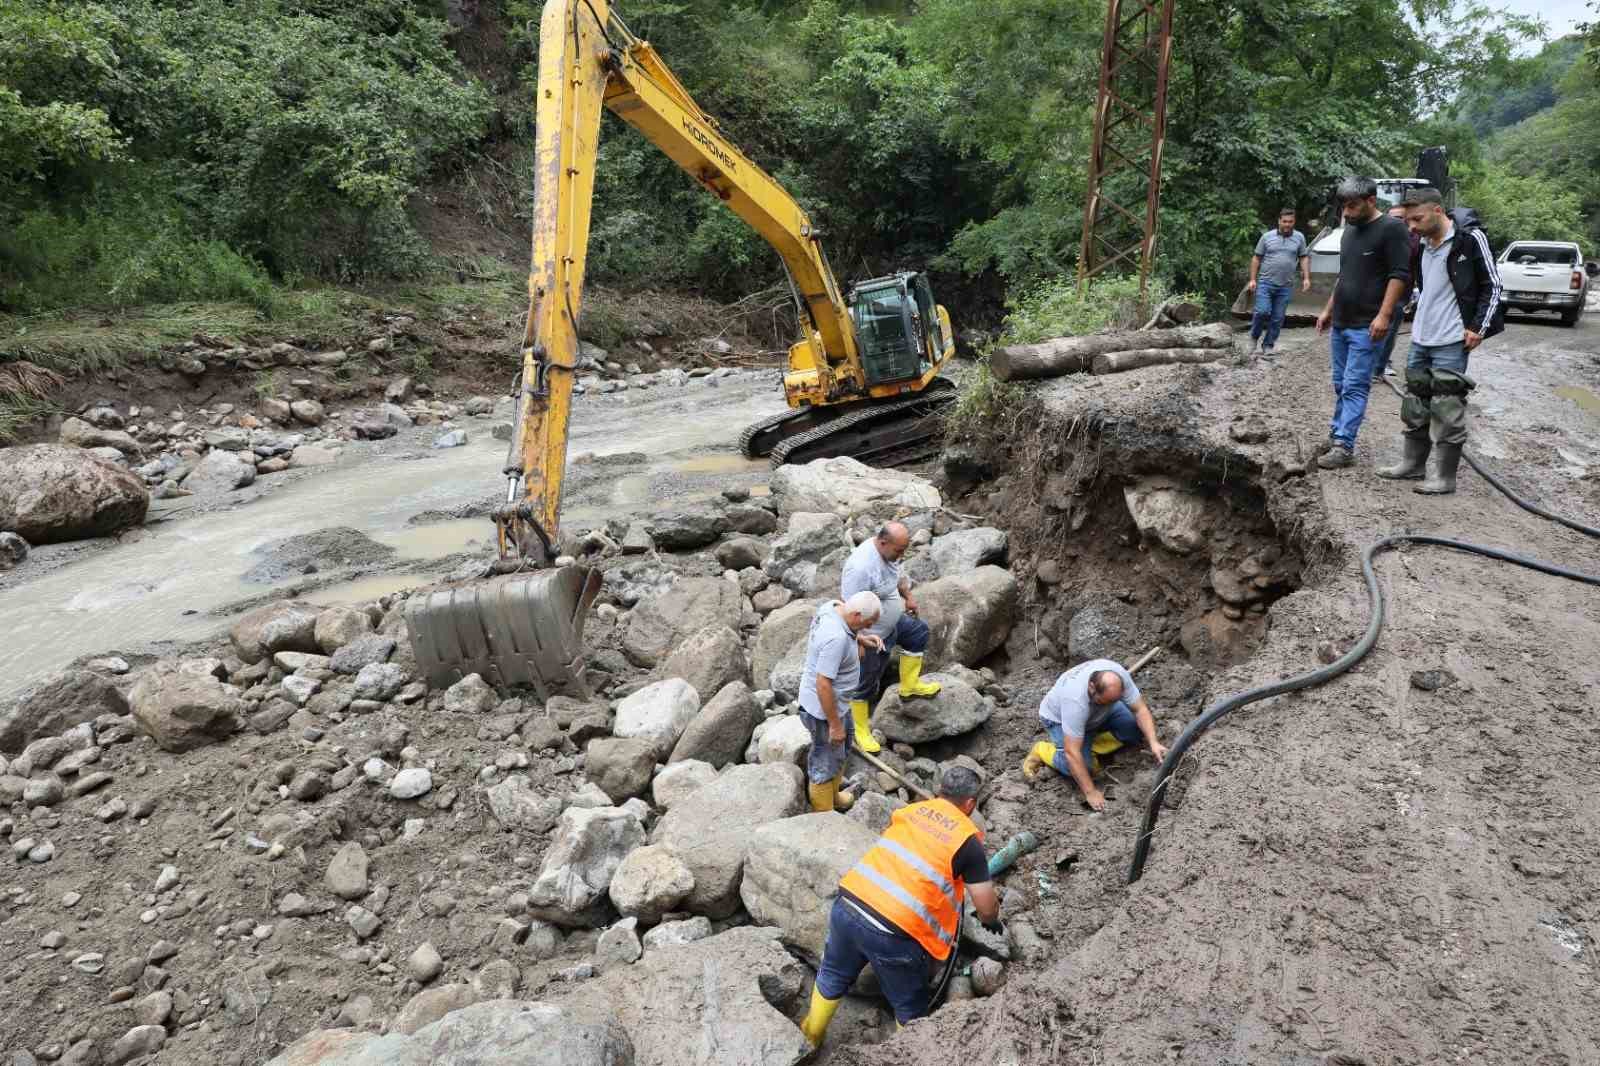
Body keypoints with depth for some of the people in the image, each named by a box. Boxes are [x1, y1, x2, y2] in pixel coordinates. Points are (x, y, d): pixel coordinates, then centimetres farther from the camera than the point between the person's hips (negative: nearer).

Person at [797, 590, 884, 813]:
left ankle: (832, 795, 50)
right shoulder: (836, 638, -36)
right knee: (826, 762, 10)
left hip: (834, 701, 10)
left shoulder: (833, 606, -9)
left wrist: (860, 639, 0)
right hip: (824, 709, -10)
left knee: (841, 748, 29)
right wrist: (834, 725, -23)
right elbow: (823, 685, -32)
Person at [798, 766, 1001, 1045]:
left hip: (848, 904, 6)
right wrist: (991, 922, 28)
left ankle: (809, 1038, 49)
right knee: (909, 1007, 20)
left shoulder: (911, 809, 15)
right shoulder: (968, 841, 0)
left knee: (834, 976, 31)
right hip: (892, 930, -5)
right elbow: (986, 907, 4)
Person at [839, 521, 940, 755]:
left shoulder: (888, 550, -10)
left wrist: (908, 597, 20)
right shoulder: (861, 567, -38)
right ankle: (860, 731, 28)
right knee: (866, 683, 8)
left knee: (919, 632, 27)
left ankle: (909, 684, 43)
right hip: (870, 636, -9)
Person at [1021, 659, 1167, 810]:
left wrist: (1153, 743, -34)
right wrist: (1090, 792, -36)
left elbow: (1140, 708, -20)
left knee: (1140, 726, -16)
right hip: (1060, 718, -5)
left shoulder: (1119, 676, -31)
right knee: (1082, 767, -24)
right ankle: (1042, 751, 1)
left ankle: (1091, 744, 0)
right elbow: (1072, 752, -40)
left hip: (1098, 715, 5)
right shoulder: (1075, 699, -44)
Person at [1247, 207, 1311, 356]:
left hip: (1285, 287, 2)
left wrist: (1306, 278, 0)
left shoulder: (1299, 237, 6)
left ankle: (1268, 345, 13)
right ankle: (1254, 337, 10)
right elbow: (1256, 258, 4)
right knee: (1262, 312, -14)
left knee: (1277, 318, 3)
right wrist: (1252, 279, -2)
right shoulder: (1267, 236, 2)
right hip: (1265, 283, -2)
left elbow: (1304, 258, 10)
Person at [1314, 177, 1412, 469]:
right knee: (1341, 385, 11)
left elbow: (1400, 275, -14)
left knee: (1354, 387, -8)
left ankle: (1343, 446, -9)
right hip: (1341, 323, 8)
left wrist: (1383, 315, -21)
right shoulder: (1350, 230, 16)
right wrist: (1329, 310, 23)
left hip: (1366, 326, -8)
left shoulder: (1391, 229, -9)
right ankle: (1336, 434, 18)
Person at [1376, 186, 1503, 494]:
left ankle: (1444, 477, 2)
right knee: (1415, 405, 14)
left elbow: (1492, 285, -7)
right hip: (1420, 340, 7)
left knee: (1447, 410, -4)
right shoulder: (1422, 247, 10)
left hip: (1451, 342, -7)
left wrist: (1478, 327, -11)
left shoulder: (1470, 239, -10)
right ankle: (1412, 464, 26)